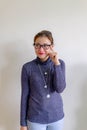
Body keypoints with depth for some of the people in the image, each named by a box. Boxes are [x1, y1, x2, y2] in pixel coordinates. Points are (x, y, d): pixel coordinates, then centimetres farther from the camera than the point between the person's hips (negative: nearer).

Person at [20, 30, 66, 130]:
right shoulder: (27, 67, -9)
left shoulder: (60, 63, -4)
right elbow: (24, 96, -4)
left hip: (57, 117, 2)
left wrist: (56, 64, -22)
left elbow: (60, 89, -15)